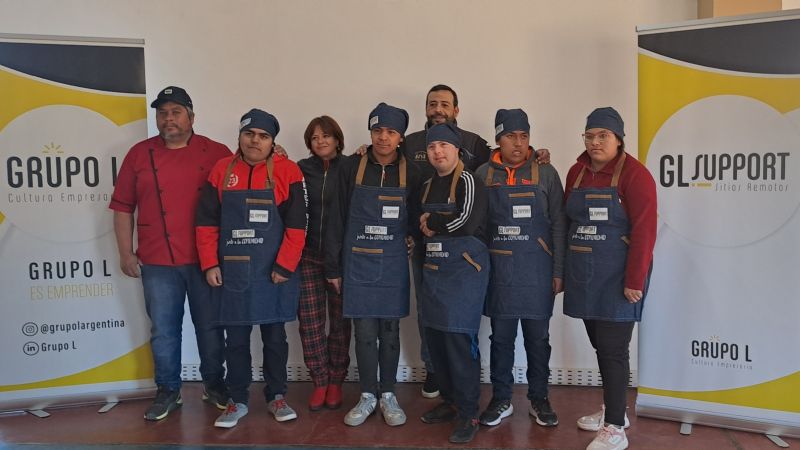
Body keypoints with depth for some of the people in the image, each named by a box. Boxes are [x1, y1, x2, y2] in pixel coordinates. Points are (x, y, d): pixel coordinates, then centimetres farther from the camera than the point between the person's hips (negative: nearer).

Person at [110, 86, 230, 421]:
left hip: (206, 260, -1)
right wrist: (126, 253, 4)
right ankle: (168, 392, 24)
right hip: (157, 262, 1)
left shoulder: (216, 153, 1)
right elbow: (122, 207, 8)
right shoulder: (139, 154, 6)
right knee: (163, 330, 9)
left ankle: (214, 384, 27)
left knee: (210, 326, 9)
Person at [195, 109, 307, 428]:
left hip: (274, 272, -2)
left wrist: (284, 266, -11)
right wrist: (210, 265, -1)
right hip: (231, 272, 2)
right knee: (235, 339, 11)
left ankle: (277, 397, 26)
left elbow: (296, 225, -7)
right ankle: (237, 401, 25)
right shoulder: (221, 171, 4)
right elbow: (207, 223, 5)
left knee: (275, 336, 10)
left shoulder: (287, 171, -4)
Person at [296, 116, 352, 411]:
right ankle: (319, 381, 16)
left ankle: (336, 382, 20)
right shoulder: (302, 169, 7)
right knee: (310, 321, 1)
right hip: (308, 254, 1)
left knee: (340, 320, 6)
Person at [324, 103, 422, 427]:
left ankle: (388, 395, 23)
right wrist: (333, 266, 0)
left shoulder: (410, 172, -1)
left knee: (390, 330, 8)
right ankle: (367, 395, 21)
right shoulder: (351, 167, -2)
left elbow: (415, 221, 5)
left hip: (393, 263, 0)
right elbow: (337, 219, 0)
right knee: (364, 331, 5)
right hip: (357, 262, 0)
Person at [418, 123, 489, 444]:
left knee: (460, 340, -7)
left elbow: (465, 223, -20)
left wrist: (430, 222, -6)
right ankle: (450, 401, 27)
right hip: (433, 270, 8)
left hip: (464, 269, -7)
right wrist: (425, 227, 1)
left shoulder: (468, 181, -7)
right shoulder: (427, 186, 16)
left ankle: (468, 414, 4)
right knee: (435, 338, 11)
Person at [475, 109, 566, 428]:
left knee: (537, 338, 10)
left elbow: (558, 225, 0)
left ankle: (539, 399, 26)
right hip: (498, 269, 1)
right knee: (501, 337, 10)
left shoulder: (546, 174, 0)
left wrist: (559, 271, -3)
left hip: (536, 270, -1)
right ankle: (501, 399, 24)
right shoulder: (484, 175, 3)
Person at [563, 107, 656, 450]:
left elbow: (644, 230, -15)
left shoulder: (634, 174, -10)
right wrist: (565, 269, 8)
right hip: (583, 274, 6)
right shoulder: (577, 172, 9)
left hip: (617, 276, -6)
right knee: (600, 345, 15)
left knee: (613, 348, -2)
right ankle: (613, 410, 32)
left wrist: (635, 281, -18)